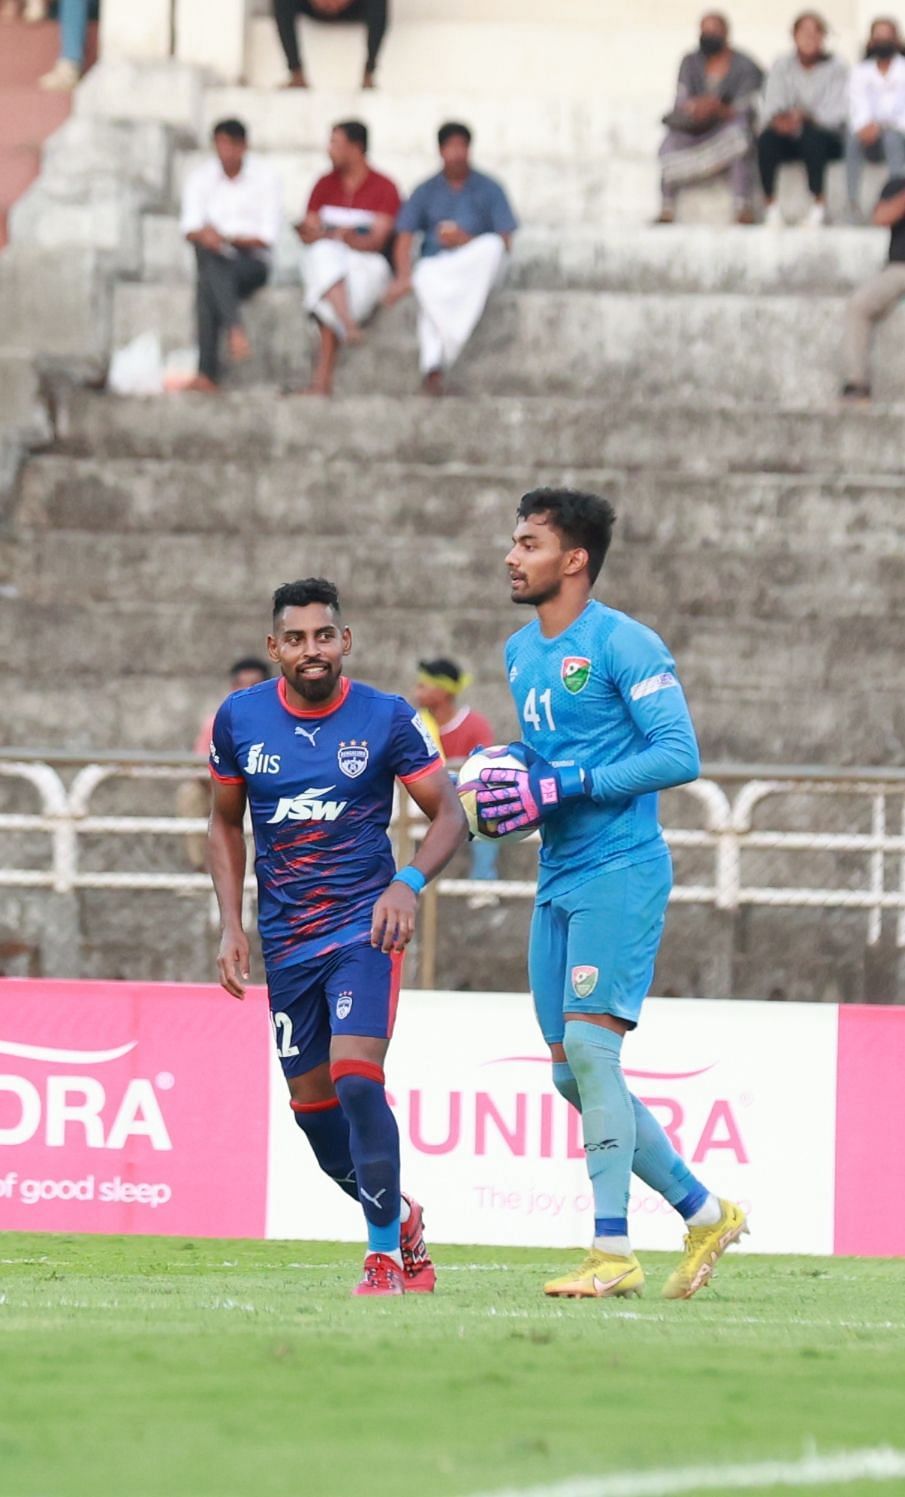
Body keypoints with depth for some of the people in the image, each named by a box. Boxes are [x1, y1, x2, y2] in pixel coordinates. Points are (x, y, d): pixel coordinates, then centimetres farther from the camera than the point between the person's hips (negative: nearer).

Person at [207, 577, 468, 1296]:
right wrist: (232, 927, 6)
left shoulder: (387, 719, -7)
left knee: (355, 1079, -19)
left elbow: (450, 817, -3)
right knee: (311, 1103, 7)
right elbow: (225, 824, 14)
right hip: (286, 937, 4)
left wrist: (409, 883, -21)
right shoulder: (239, 719, 1)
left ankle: (387, 1252, -9)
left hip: (365, 926, -4)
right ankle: (400, 1217, 31)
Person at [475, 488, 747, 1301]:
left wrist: (561, 791, -20)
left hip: (620, 873, -9)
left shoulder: (622, 644, -12)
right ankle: (703, 1212, 20)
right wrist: (503, 787, 5)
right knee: (572, 1072, 8)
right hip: (558, 881, 9)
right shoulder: (520, 653, 14)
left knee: (590, 1047, -15)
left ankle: (614, 1252, -11)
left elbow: (679, 754, -17)